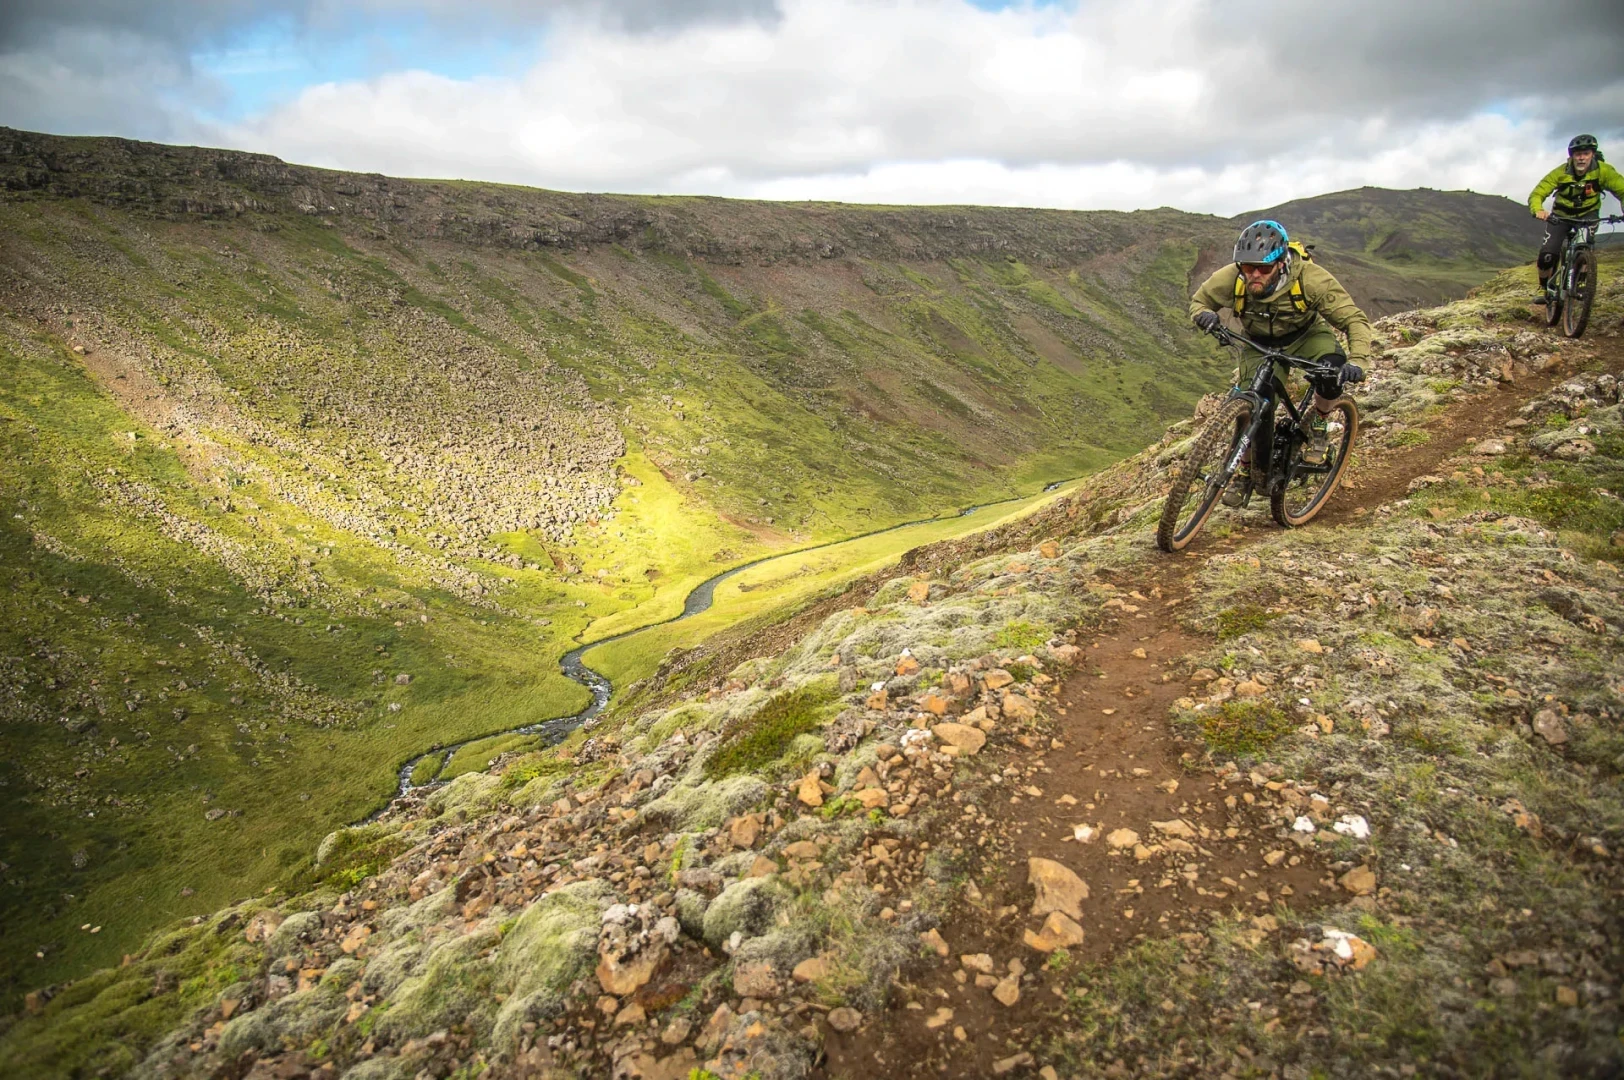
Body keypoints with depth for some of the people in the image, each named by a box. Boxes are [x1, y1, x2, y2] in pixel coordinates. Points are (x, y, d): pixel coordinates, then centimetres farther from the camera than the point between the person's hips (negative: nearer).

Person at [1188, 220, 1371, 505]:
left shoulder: (1310, 278, -33)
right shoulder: (1230, 278, -29)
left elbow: (1355, 320, -27)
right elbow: (1198, 300, -8)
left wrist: (1356, 361, -44)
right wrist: (1204, 314, -33)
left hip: (1306, 336, -1)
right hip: (1260, 344, 1)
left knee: (1333, 370, -32)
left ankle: (1317, 424, -1)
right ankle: (1245, 471, 13)